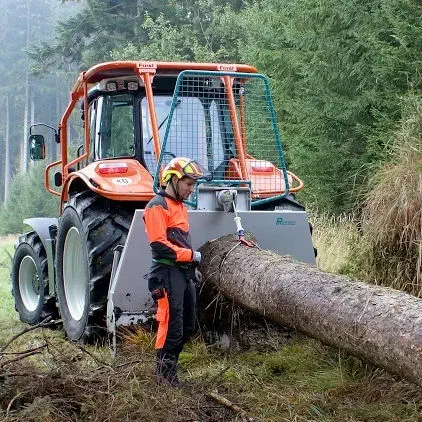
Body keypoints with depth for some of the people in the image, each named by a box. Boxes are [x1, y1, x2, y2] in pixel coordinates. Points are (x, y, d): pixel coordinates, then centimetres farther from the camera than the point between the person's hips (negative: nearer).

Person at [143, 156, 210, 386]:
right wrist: (191, 255, -14)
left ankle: (170, 368, 26)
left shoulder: (180, 206, 20)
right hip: (168, 274, -10)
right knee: (171, 329, -7)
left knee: (187, 327, 15)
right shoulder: (157, 206, -11)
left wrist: (192, 262, 16)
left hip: (184, 273, 10)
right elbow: (160, 245, -19)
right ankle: (165, 376, 5)